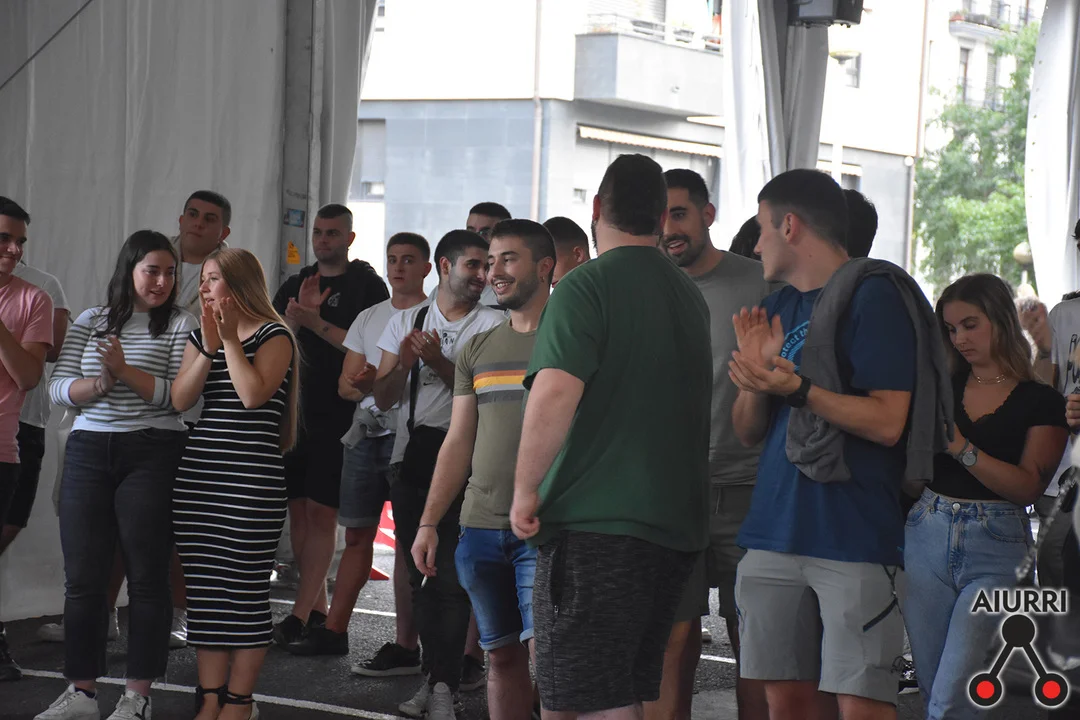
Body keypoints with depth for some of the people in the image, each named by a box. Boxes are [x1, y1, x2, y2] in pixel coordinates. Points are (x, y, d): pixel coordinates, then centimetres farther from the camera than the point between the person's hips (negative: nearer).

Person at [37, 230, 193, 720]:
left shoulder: (180, 324, 3)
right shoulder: (89, 323, 12)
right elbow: (59, 390, 4)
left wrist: (126, 372, -16)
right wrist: (100, 383, -13)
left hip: (152, 455, -3)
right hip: (87, 453, 3)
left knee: (146, 575, -1)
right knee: (82, 575, 3)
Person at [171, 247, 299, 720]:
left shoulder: (273, 335, -1)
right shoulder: (199, 337, 17)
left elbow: (253, 393, -16)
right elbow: (180, 399, 3)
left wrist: (231, 339, -10)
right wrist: (209, 347, -6)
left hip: (252, 480, -6)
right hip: (197, 476, 6)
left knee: (244, 589, -4)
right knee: (203, 590, 6)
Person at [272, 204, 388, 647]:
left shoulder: (367, 285, -1)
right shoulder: (296, 285, 15)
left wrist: (316, 324, -18)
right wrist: (298, 313, -14)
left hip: (341, 416, -6)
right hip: (296, 411, 6)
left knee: (322, 514, -8)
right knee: (298, 510, 6)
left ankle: (299, 616, -9)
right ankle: (319, 610, 16)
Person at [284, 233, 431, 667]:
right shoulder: (368, 318, 17)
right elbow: (345, 383, 15)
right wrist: (360, 384, -9)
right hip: (366, 435, 6)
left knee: (409, 541, -7)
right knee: (356, 534, 11)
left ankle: (406, 647, -7)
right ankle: (334, 631, 19)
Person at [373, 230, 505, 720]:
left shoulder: (492, 324, 2)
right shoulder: (405, 322, 13)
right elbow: (384, 399, 10)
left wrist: (439, 361, -15)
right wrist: (405, 362, -9)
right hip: (411, 457, 4)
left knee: (452, 576, -10)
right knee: (421, 574, 8)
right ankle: (436, 677, 18)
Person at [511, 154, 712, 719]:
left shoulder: (586, 287, -10)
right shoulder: (690, 295, 15)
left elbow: (555, 393, -22)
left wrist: (526, 489, -15)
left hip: (596, 526, -8)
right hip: (677, 527, 8)